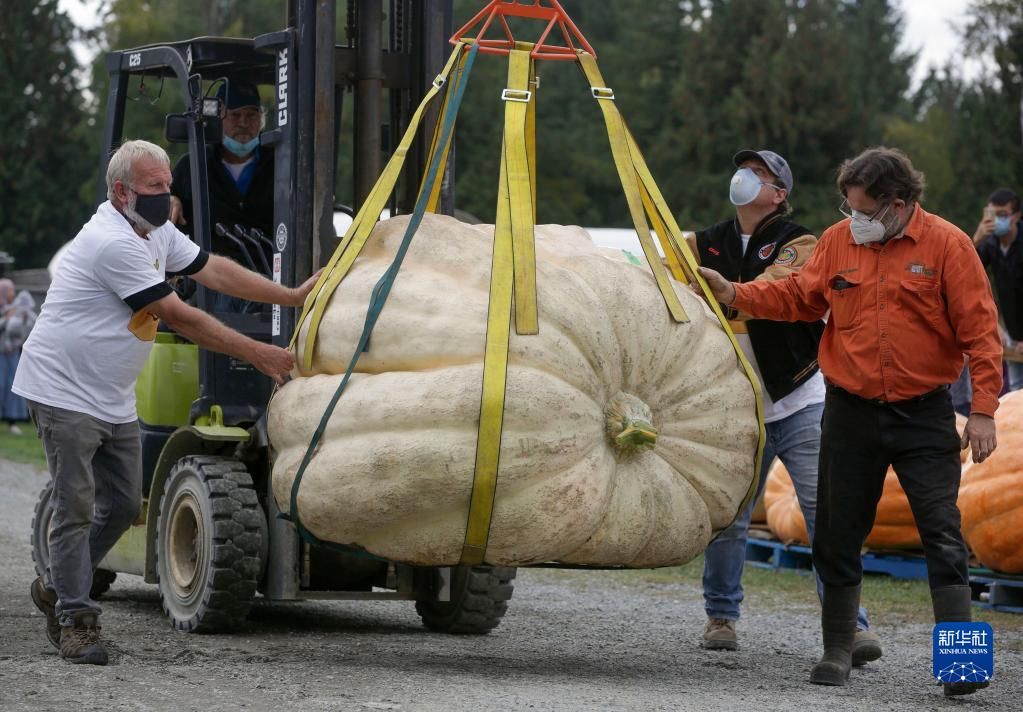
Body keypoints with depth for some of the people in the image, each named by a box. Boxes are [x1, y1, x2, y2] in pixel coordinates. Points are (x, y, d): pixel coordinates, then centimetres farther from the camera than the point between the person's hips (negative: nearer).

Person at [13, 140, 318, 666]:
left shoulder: (157, 233, 10)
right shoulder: (114, 242, -23)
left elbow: (214, 271, 12)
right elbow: (178, 317, -23)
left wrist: (293, 296, 6)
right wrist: (258, 355, -19)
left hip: (114, 400, 10)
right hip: (65, 393, -10)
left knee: (122, 506, 11)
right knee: (76, 508, -7)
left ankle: (57, 588, 26)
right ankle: (74, 621, -1)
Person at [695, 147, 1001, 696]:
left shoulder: (947, 245, -7)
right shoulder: (839, 241, 4)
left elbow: (979, 330, -8)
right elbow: (799, 297, 13)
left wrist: (983, 410, -12)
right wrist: (734, 295, 1)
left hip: (924, 416, -3)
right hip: (850, 411, 4)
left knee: (942, 534, -7)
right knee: (839, 536, 8)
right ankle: (837, 652, 20)